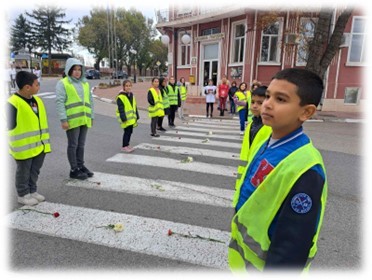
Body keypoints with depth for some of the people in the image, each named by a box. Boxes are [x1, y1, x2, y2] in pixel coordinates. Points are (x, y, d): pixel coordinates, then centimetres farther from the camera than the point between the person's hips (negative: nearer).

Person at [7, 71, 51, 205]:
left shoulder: (37, 100, 6)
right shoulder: (13, 103, -18)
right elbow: (10, 127, -14)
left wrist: (45, 141, 15)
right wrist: (15, 146, -13)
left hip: (39, 145, 7)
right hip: (24, 147, -7)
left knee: (35, 170, 19)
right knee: (24, 172, 9)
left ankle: (32, 191, 35)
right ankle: (23, 195, 26)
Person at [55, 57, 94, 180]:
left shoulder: (85, 83, 16)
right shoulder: (63, 83, -2)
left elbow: (90, 100, 17)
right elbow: (59, 102, -9)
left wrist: (91, 116, 13)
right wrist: (63, 119, -15)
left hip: (84, 120, 6)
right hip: (72, 120, -5)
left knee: (81, 145, 14)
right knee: (73, 145, 2)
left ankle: (81, 166, 25)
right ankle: (74, 170, 11)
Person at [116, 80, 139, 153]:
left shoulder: (132, 95, 15)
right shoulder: (120, 97, -12)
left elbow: (135, 106, 20)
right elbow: (121, 108, -16)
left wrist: (136, 116, 17)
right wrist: (123, 118, -21)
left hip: (132, 118, 8)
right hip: (125, 118, -8)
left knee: (130, 131, 11)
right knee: (127, 131, -8)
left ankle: (127, 145, 24)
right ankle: (124, 147, 2)